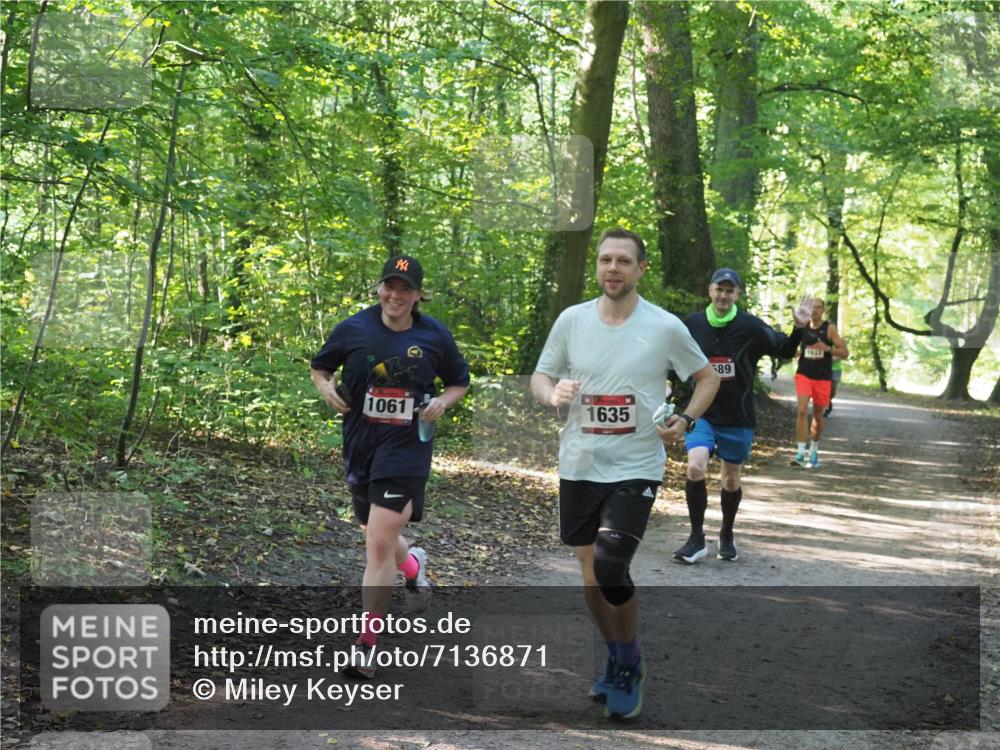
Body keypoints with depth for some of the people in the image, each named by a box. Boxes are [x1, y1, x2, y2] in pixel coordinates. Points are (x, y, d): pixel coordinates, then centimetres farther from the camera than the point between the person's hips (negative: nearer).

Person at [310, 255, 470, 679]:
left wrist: (442, 402, -7)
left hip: (406, 449, -3)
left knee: (380, 545, -12)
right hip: (359, 447, 3)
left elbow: (460, 383, 13)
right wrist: (326, 389, -7)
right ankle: (413, 564, 56)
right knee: (378, 539, 18)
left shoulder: (435, 337, -1)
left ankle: (367, 645, -3)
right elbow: (319, 367, 14)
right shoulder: (354, 329, -1)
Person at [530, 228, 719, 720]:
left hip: (636, 467, -3)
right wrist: (552, 394, -14)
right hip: (579, 466, 4)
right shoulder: (571, 319, 0)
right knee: (590, 574, 11)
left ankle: (628, 662, 7)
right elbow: (540, 377, 9)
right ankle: (618, 659, 34)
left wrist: (686, 420, -9)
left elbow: (707, 377, 8)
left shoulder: (665, 327, -6)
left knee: (610, 569, -17)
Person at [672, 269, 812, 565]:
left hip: (738, 417, 0)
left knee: (731, 479, 12)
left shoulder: (751, 327, -7)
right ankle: (697, 539, -6)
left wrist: (798, 329, -18)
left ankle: (727, 536, 35)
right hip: (702, 413, 0)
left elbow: (784, 351, -1)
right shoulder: (692, 324, -2)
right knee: (695, 468, -20)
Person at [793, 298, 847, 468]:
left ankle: (814, 451, 29)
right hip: (804, 375, 0)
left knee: (818, 415, 11)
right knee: (802, 411, -17)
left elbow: (844, 353, -5)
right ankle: (800, 453, -21)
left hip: (823, 377, 0)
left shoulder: (830, 329, -2)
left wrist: (827, 348, -21)